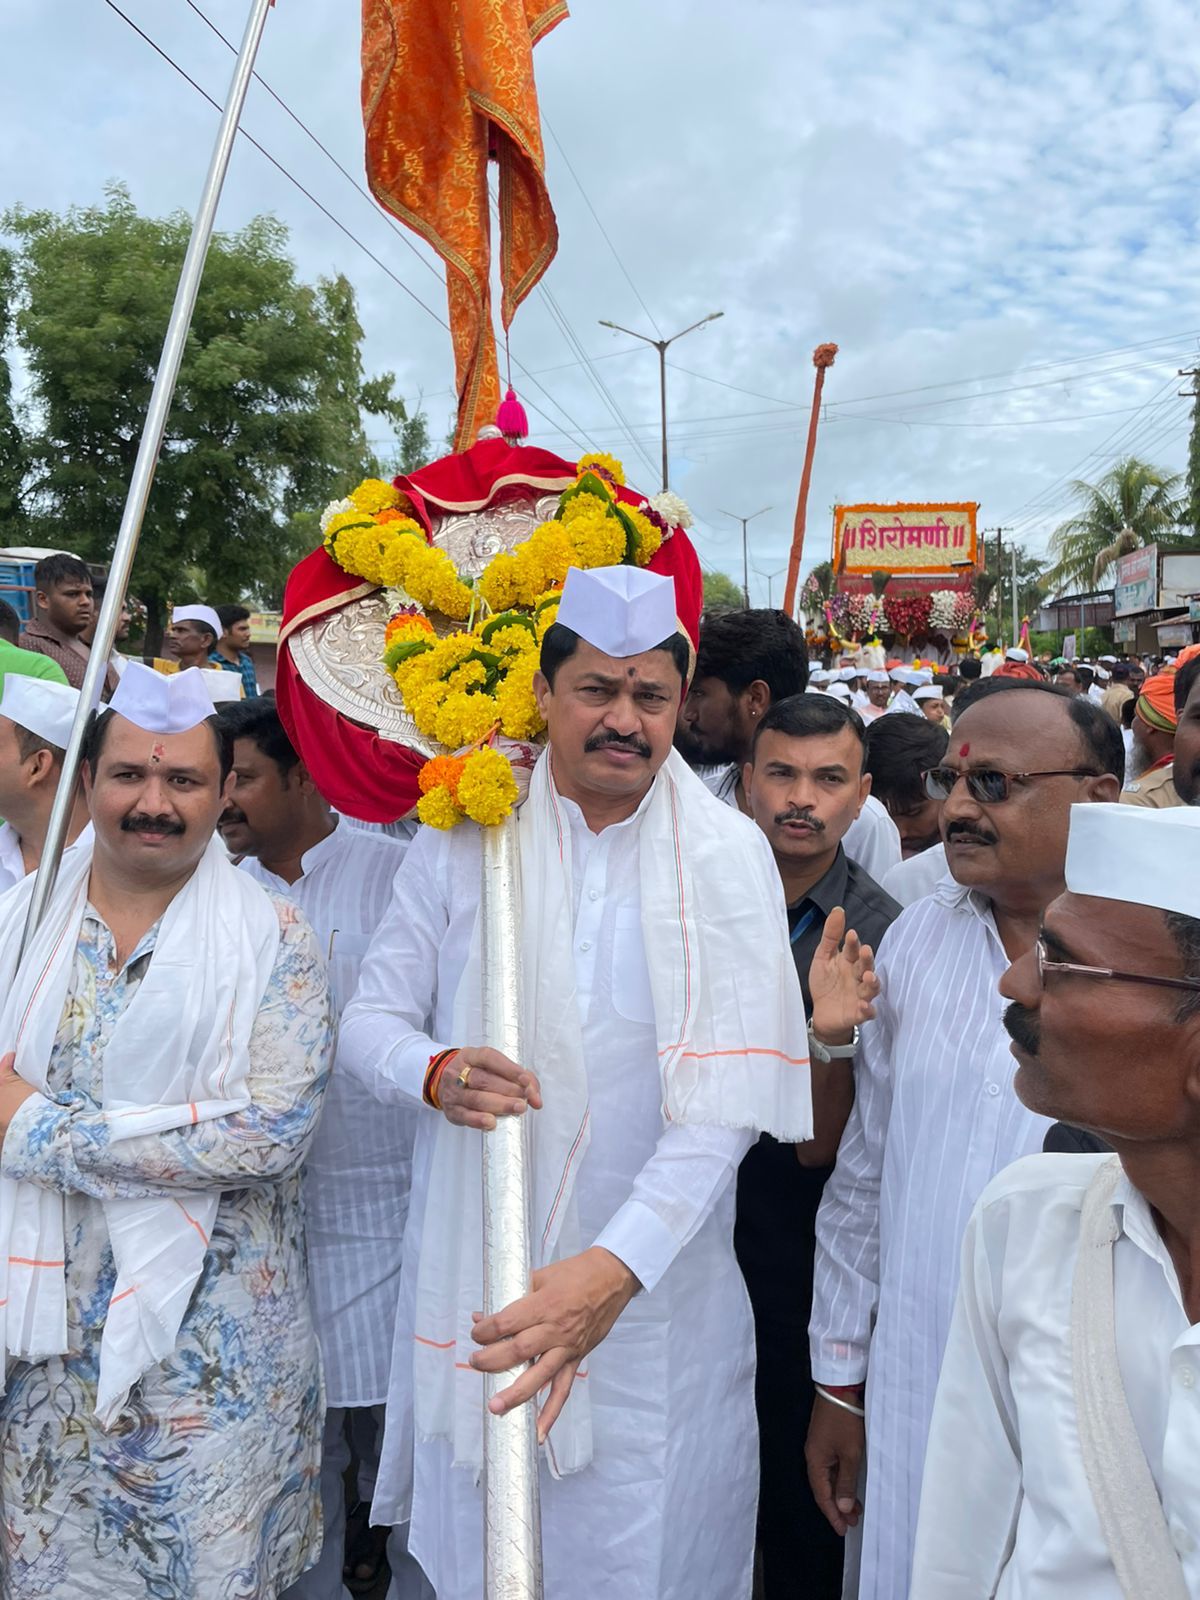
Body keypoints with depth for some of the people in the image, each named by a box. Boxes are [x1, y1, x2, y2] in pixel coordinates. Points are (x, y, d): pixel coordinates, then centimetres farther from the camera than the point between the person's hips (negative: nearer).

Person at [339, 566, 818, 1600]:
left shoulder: (727, 855, -8)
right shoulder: (461, 839, -2)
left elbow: (725, 1097, -16)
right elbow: (370, 1021, 2)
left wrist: (618, 1264, -27)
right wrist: (436, 1073, -20)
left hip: (653, 1286, -1)